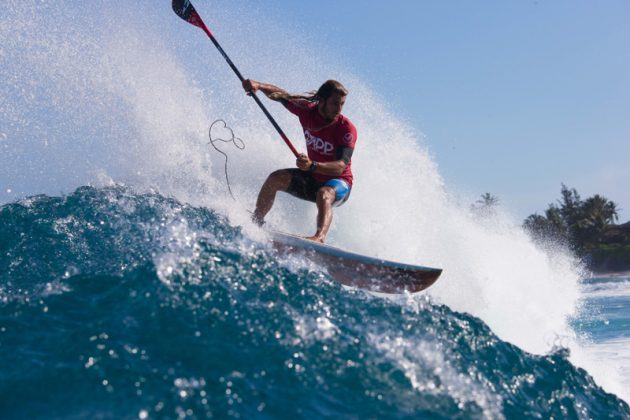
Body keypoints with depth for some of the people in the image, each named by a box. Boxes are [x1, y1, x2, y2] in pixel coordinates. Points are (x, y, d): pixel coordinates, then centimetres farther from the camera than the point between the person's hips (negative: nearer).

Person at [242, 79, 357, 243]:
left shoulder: (347, 128, -24)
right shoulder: (307, 110, -11)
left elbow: (341, 166, -33)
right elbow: (281, 95, 4)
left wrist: (312, 166, -50)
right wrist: (258, 85, -15)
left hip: (338, 183, -5)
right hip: (312, 179, 6)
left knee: (324, 194, -38)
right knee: (275, 178, -14)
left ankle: (320, 237, -60)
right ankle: (255, 222, -3)